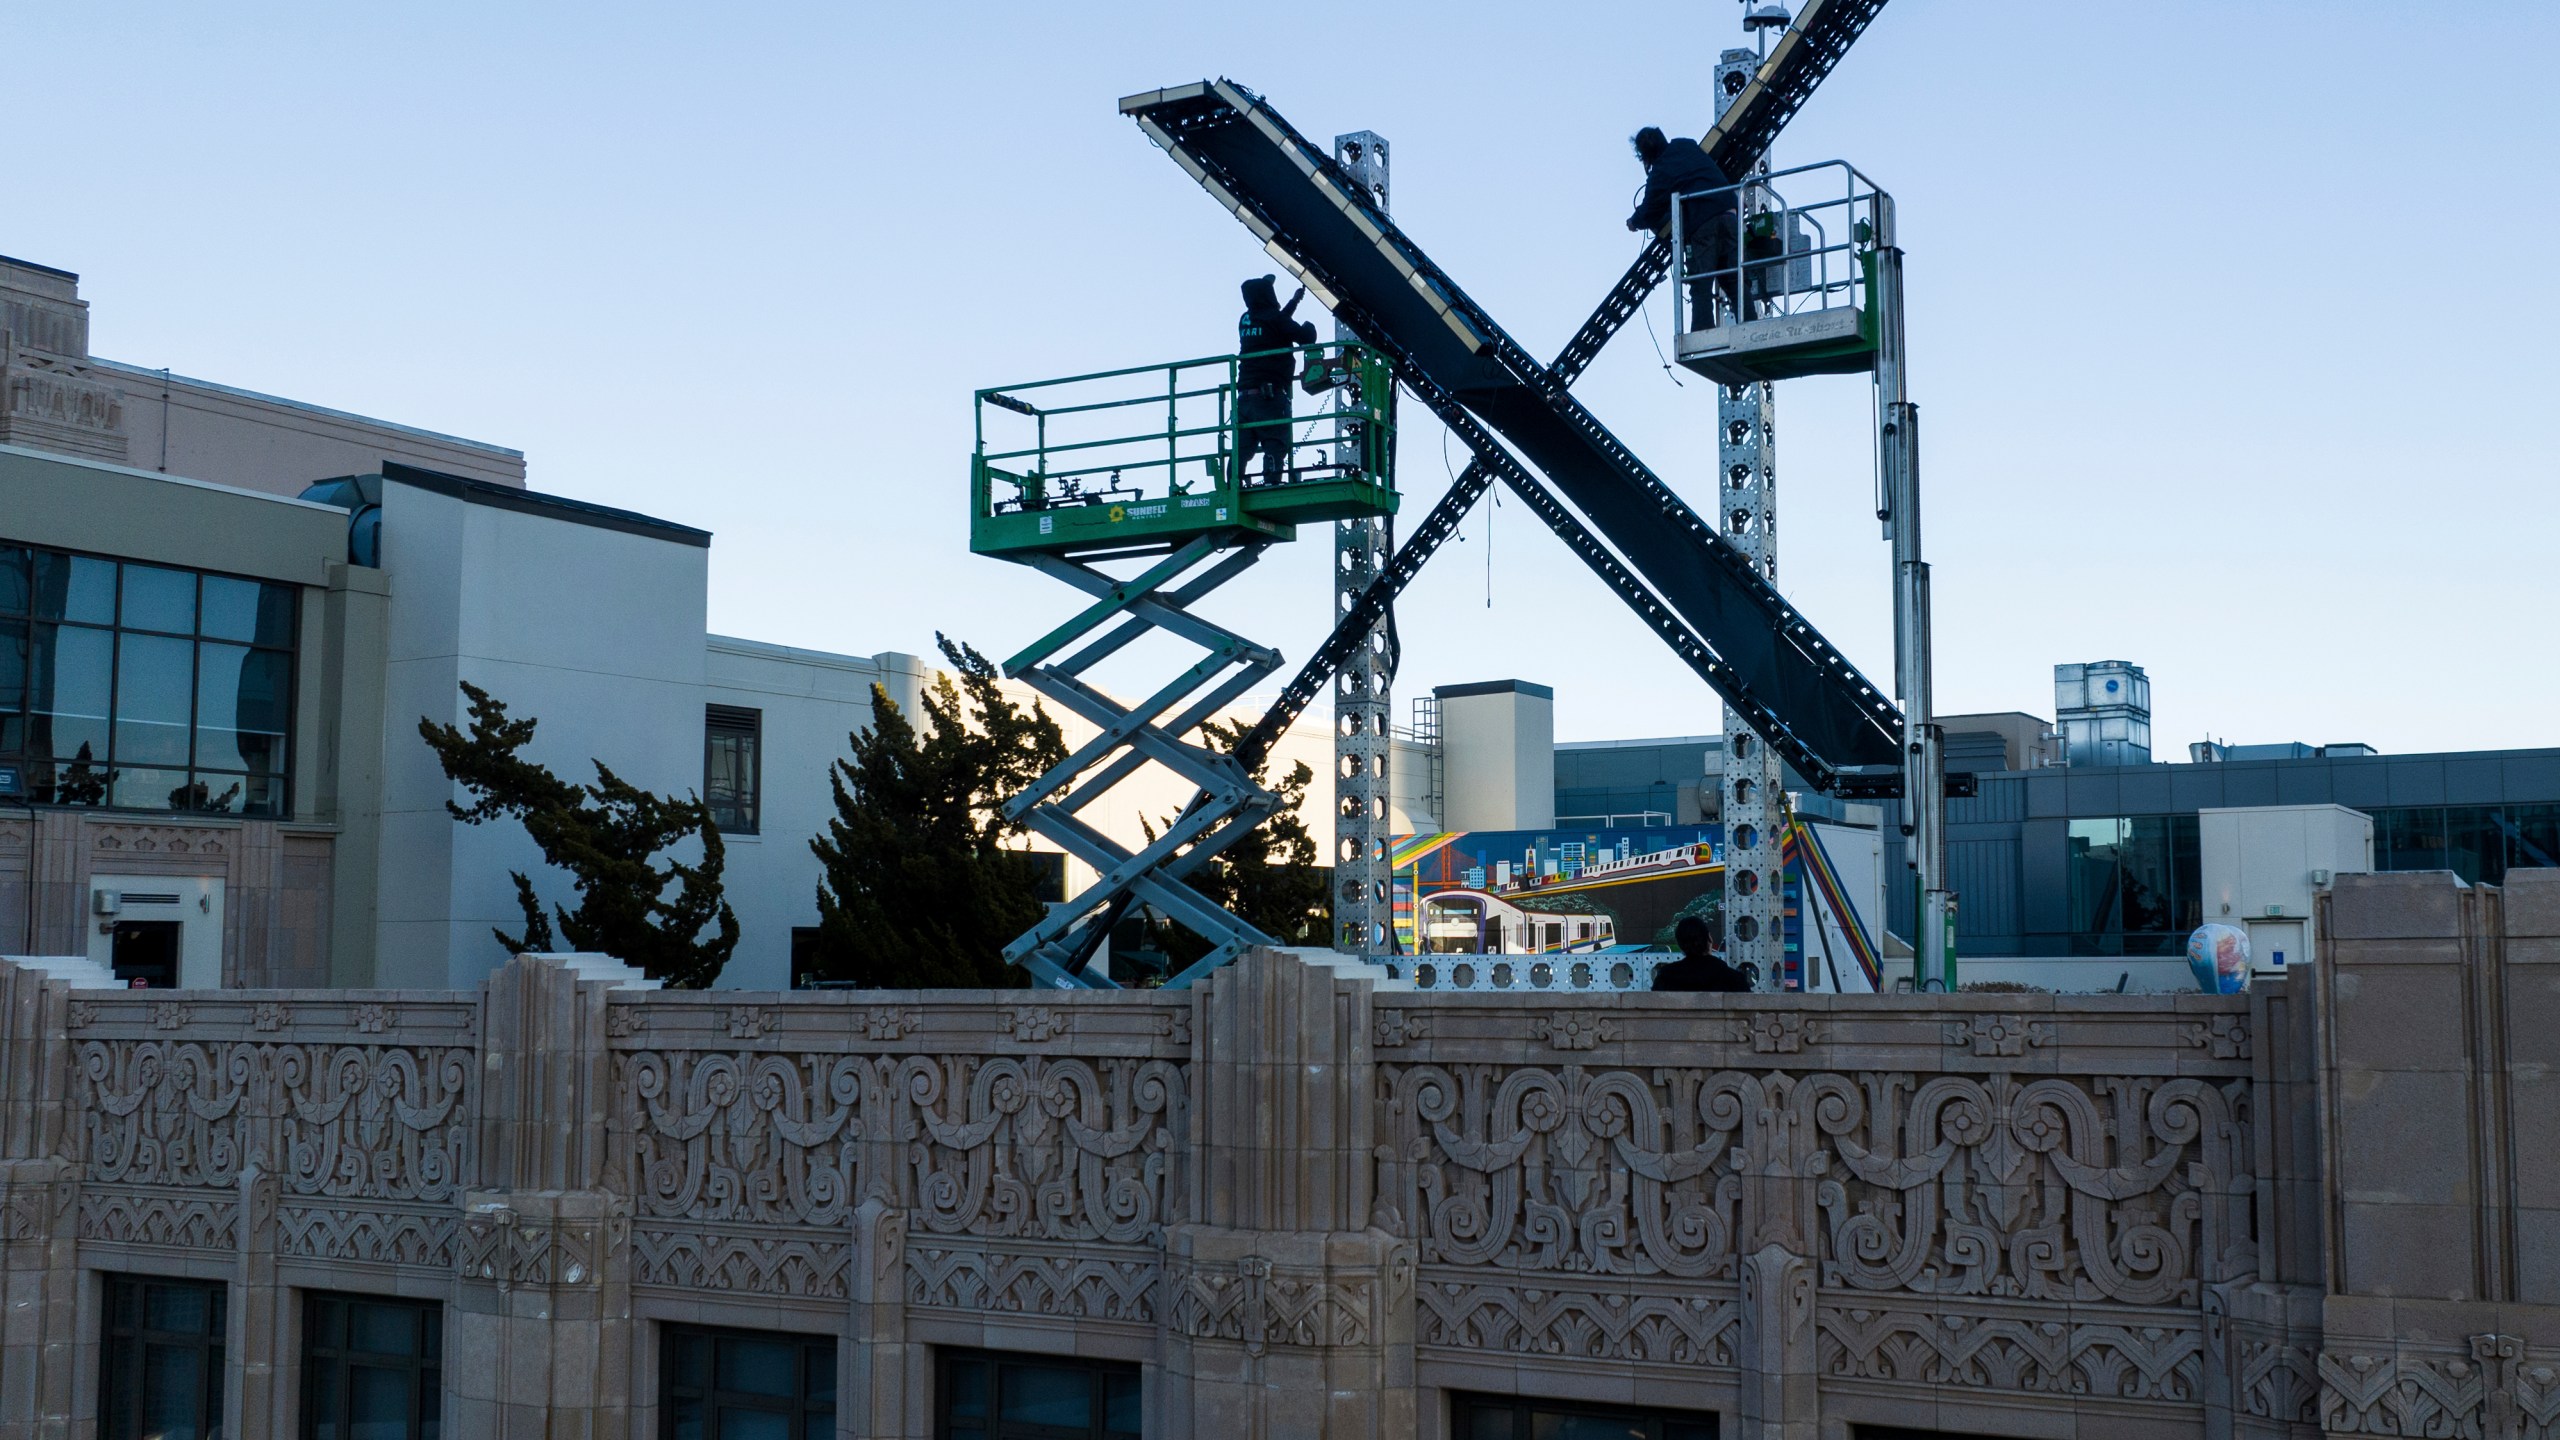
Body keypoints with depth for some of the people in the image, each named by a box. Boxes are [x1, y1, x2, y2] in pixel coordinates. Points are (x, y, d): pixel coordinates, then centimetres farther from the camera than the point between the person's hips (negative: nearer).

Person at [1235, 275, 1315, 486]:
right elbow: (1307, 338, -5)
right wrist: (1308, 327, 18)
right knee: (1275, 445, -9)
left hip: (1245, 395, 6)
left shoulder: (1245, 320, 17)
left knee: (1242, 447, 3)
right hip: (1270, 395, -6)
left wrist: (1294, 301, 42)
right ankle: (1272, 484, -20)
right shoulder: (1273, 318, -5)